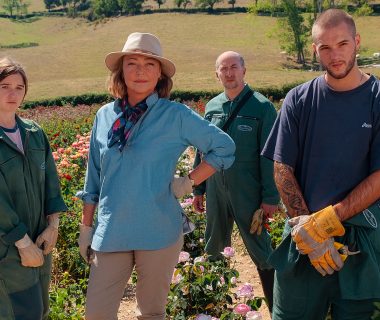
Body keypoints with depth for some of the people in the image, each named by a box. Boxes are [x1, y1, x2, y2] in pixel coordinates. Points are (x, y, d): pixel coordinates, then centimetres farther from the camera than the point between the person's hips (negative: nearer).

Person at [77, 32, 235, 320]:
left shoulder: (176, 115, -6)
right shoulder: (105, 116, 4)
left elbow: (224, 147, 0)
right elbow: (94, 179, 11)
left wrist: (188, 183, -4)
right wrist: (86, 227, 13)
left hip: (159, 233, -2)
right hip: (110, 233, 3)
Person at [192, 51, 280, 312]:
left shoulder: (262, 107, -7)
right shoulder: (212, 106, 7)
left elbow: (269, 156, -10)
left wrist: (270, 197, -12)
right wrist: (198, 189, 12)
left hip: (248, 193, -5)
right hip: (216, 190, 5)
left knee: (261, 251, 2)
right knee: (214, 249, 17)